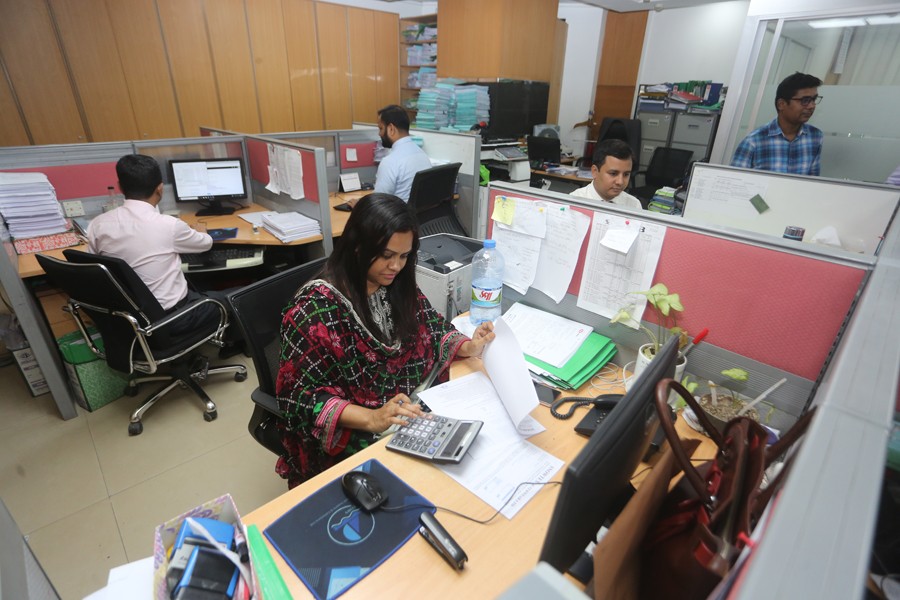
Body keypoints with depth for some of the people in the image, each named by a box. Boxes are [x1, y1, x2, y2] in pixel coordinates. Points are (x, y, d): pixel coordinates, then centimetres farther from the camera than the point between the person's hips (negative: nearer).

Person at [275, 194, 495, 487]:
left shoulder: (399, 287, 0)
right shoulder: (315, 308, -19)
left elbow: (432, 330, 10)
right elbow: (303, 397, -18)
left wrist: (468, 347, -10)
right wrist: (372, 418, -31)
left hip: (415, 415, 6)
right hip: (356, 439, -6)